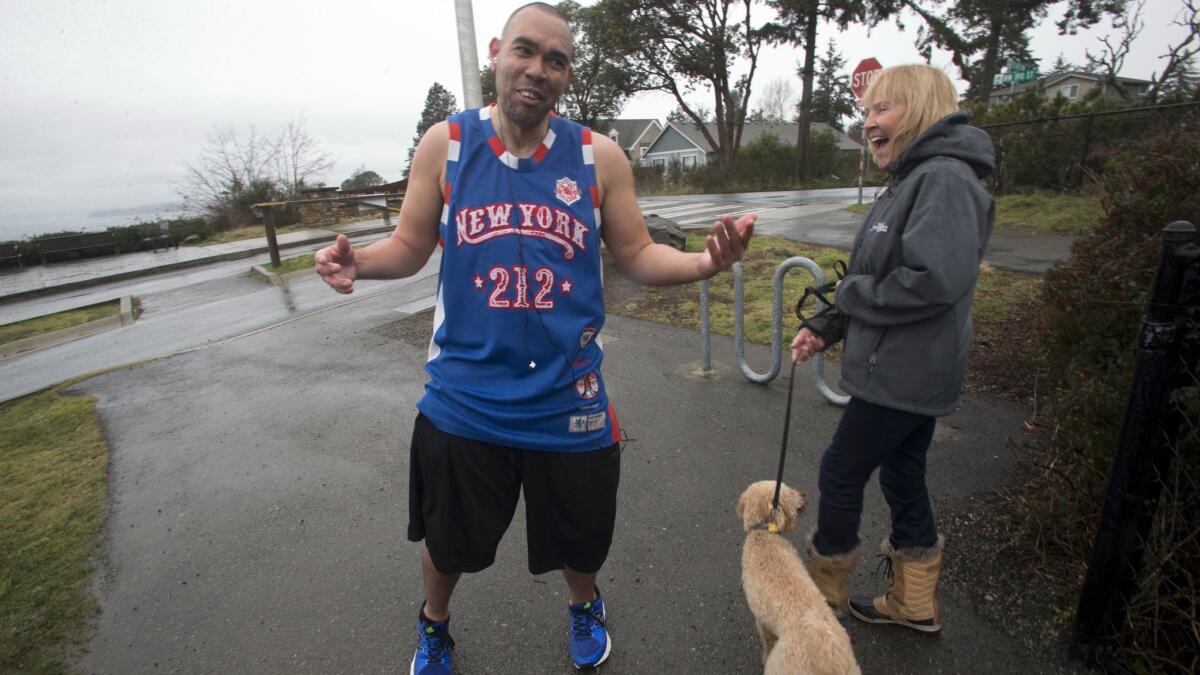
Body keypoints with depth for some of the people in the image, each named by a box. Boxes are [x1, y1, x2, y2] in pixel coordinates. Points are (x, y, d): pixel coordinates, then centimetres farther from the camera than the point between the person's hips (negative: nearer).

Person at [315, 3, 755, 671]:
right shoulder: (445, 145, -2)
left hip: (568, 402, 1)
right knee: (448, 540, 22)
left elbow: (637, 255, 1)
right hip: (463, 400, 0)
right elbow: (409, 247, 3)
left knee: (578, 540, 22)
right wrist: (358, 262, -18)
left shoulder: (600, 155, -2)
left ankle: (585, 607, 59)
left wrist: (703, 262, -18)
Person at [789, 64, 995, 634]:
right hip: (905, 372, 10)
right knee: (902, 477, 19)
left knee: (841, 473, 4)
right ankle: (915, 604, 37)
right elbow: (872, 279, 15)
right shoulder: (909, 181, 14)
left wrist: (851, 294, -16)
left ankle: (823, 588, 27)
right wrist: (825, 326, 5)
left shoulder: (945, 179, -18)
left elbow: (939, 278, -31)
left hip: (903, 374, -10)